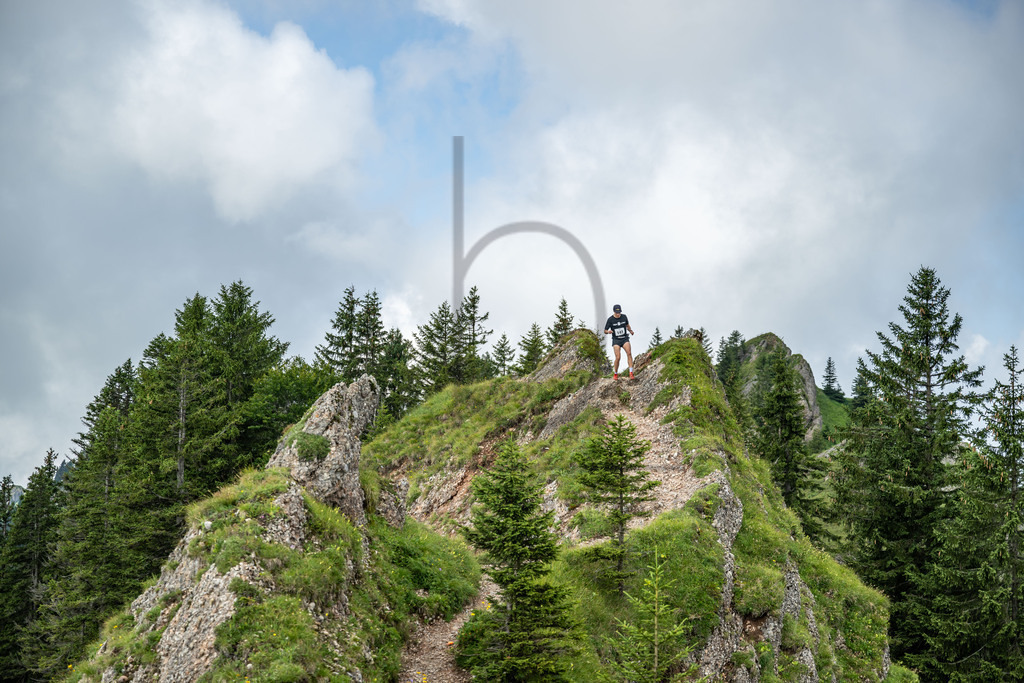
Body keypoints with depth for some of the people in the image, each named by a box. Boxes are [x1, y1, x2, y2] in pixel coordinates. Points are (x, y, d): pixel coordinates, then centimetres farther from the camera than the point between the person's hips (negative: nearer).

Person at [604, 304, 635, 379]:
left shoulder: (624, 317, 0)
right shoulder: (610, 319, -9)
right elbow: (605, 331, -2)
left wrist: (631, 331, -2)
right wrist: (608, 332, -26)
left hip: (625, 339, 2)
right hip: (616, 340, -2)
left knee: (629, 353, -22)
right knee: (618, 357, -15)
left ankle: (631, 373, -24)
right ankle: (615, 374, 9)